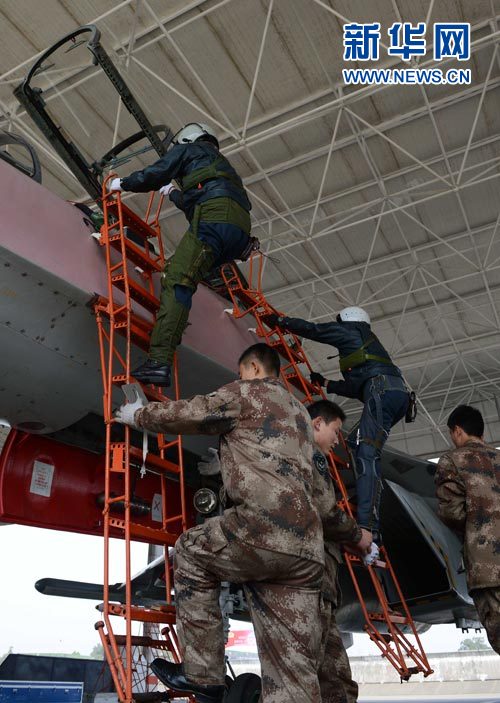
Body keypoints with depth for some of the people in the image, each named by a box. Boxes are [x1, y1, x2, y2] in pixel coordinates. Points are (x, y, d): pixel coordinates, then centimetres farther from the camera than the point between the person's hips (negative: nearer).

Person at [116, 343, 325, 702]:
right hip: (308, 547, 8)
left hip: (265, 528, -8)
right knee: (295, 673, 8)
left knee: (192, 551, 19)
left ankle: (201, 673, 19)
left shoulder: (247, 392, 6)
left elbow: (184, 413, 9)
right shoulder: (299, 410, 29)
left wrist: (138, 414, 25)